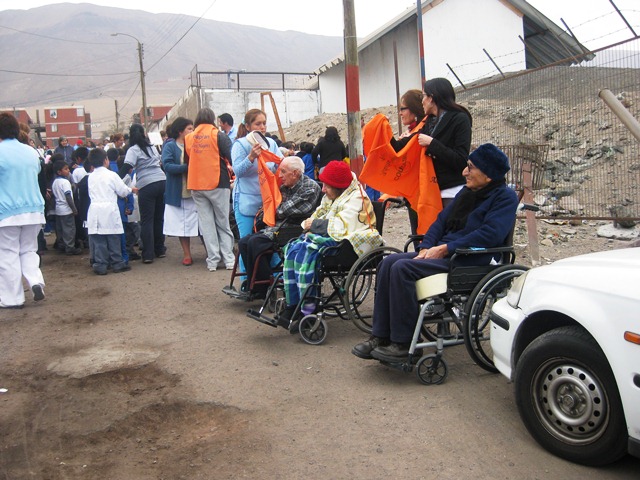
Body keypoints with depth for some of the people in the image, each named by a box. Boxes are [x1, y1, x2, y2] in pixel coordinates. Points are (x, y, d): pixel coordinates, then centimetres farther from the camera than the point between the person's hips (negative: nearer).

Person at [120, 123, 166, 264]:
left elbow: (126, 167, -14)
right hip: (162, 181, 5)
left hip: (146, 185, -5)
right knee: (159, 218, 15)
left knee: (147, 220, 0)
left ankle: (148, 254, -3)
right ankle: (160, 249, 21)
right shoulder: (152, 147, 17)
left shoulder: (133, 150, -1)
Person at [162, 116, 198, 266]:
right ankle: (186, 254, 15)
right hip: (178, 192, -2)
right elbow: (167, 166, -15)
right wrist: (186, 167, -24)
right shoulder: (170, 147, -2)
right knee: (182, 223, 5)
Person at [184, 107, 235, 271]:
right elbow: (232, 157, -10)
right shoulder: (218, 135, -5)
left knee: (206, 224, 7)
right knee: (223, 223, 6)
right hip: (218, 184, -3)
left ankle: (213, 260, 6)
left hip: (196, 186, 3)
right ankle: (228, 259, 4)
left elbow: (188, 159, 13)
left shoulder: (188, 138, 6)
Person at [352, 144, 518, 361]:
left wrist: (445, 249, -19)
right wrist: (425, 248, -2)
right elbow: (441, 220, 16)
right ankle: (380, 337, -10)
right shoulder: (467, 192, 20)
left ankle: (403, 343, -16)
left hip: (469, 261, -9)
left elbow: (489, 235, -19)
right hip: (443, 253, 9)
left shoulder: (505, 197, -6)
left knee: (403, 268, -25)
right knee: (389, 262, -11)